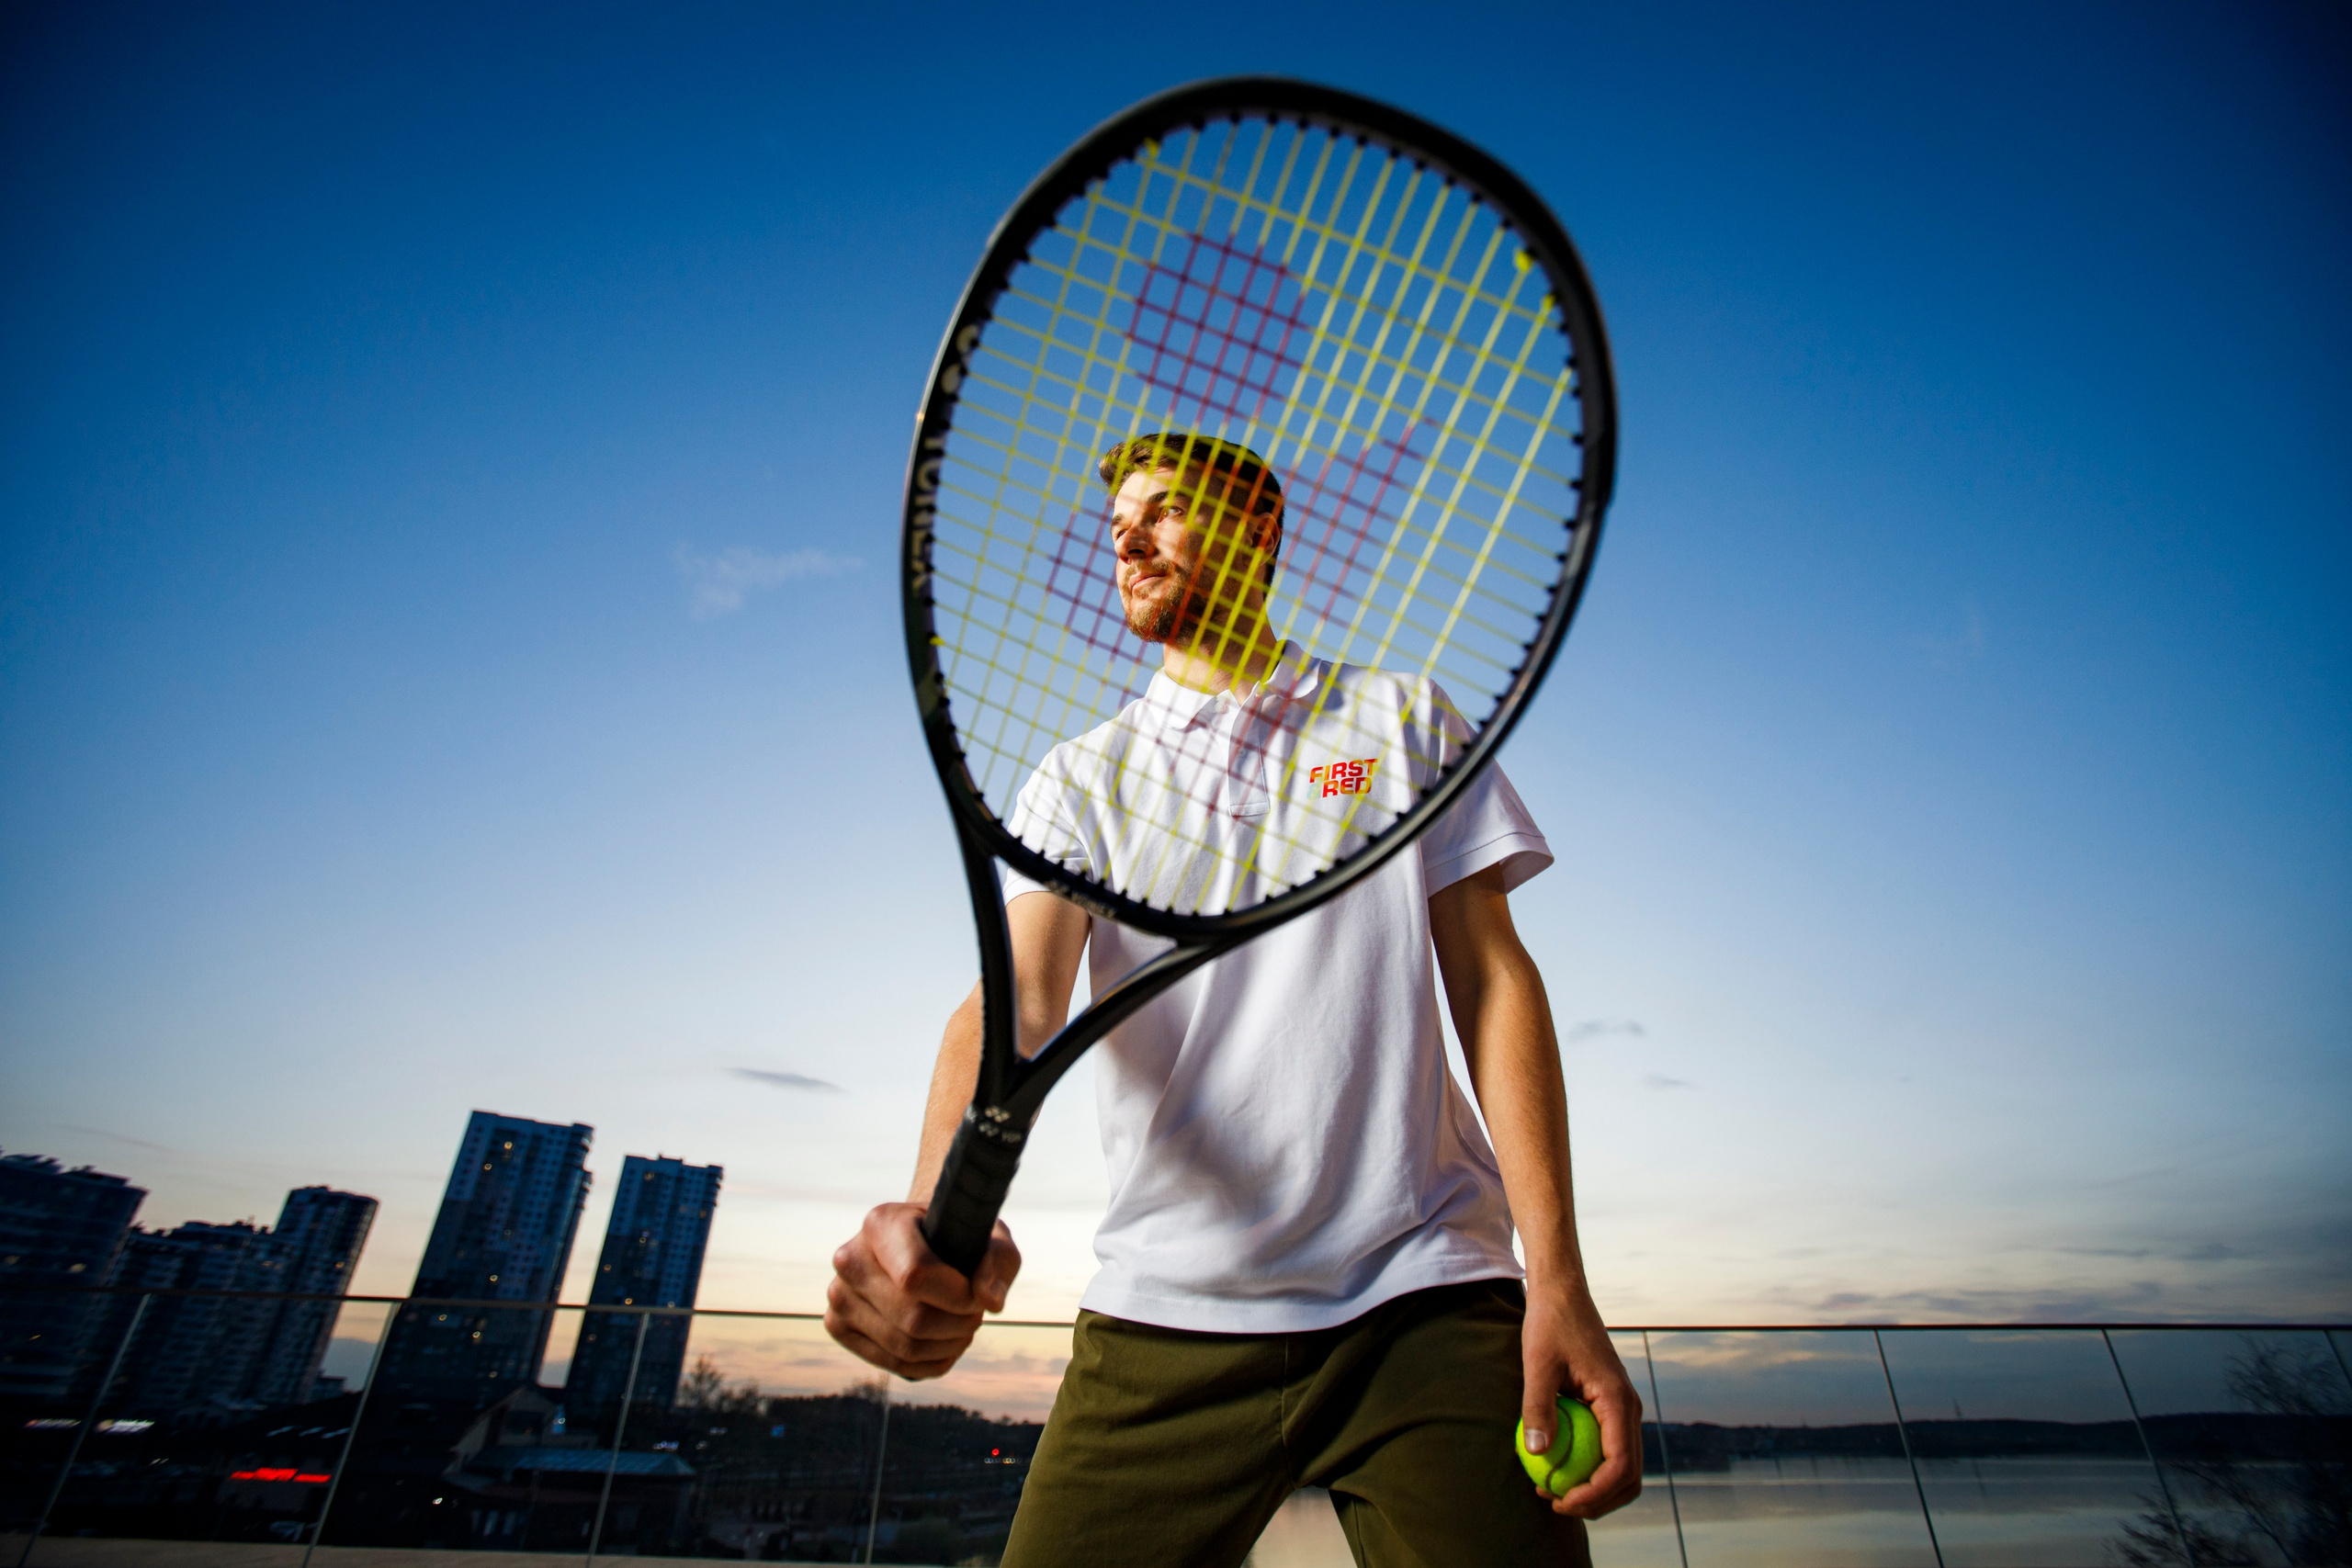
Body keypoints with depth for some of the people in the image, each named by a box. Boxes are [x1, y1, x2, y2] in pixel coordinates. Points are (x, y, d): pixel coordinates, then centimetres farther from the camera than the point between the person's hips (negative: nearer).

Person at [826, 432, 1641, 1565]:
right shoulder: (1081, 777, 8)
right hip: (1163, 1319, 1)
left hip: (1426, 1303, 0)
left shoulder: (1406, 718, 8)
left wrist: (1559, 1286, -6)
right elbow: (1018, 995, -7)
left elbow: (1493, 977, 3)